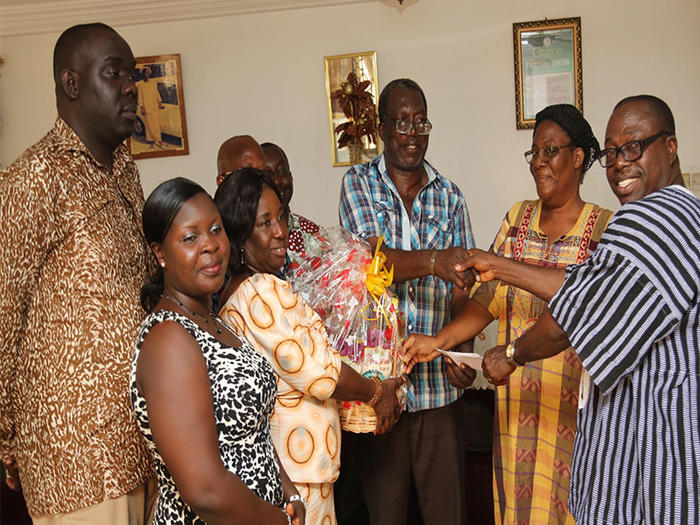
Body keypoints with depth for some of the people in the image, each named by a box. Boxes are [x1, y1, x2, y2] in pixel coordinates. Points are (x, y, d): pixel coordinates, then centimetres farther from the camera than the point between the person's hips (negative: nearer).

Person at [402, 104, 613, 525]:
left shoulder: (605, 227, -2)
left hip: (576, 393, -3)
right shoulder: (518, 218, 8)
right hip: (518, 395, 3)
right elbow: (489, 299, 4)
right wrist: (438, 341, -8)